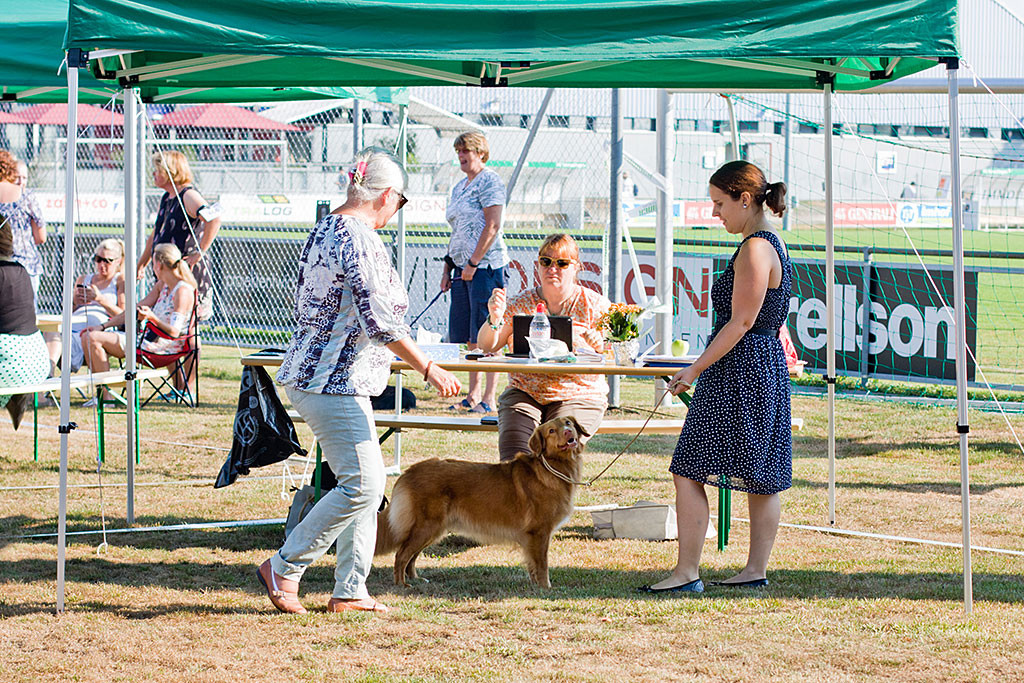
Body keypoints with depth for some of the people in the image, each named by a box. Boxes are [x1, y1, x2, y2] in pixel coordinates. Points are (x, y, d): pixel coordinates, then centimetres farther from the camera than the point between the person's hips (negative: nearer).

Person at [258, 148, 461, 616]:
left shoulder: (323, 231, 13)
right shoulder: (360, 240, -17)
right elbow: (379, 320, -23)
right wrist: (428, 369, -18)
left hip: (310, 371, 11)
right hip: (335, 382, -11)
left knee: (366, 481, 12)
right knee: (362, 484, -9)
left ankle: (350, 589, 13)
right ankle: (283, 568, -2)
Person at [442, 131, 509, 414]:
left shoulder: (489, 181, -7)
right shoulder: (459, 187, 20)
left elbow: (492, 226, -14)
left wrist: (473, 263, -16)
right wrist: (448, 268, 17)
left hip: (485, 264, -9)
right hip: (464, 268, 9)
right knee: (468, 337, 9)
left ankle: (489, 398, -7)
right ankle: (473, 395, 16)